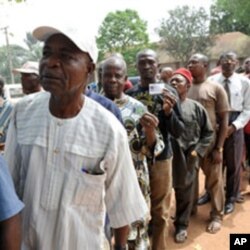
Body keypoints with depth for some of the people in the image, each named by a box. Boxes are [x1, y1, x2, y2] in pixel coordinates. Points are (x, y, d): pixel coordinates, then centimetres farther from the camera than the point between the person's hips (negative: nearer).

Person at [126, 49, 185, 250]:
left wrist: (169, 112, -23)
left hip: (160, 158, -2)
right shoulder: (129, 94, 2)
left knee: (160, 212, 10)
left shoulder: (168, 92, -3)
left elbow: (178, 132, -6)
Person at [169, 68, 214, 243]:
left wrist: (198, 151, -2)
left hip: (188, 159, 1)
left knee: (185, 194, 15)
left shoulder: (196, 107, -2)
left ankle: (182, 225, 37)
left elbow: (208, 133, 5)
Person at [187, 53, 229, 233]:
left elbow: (224, 120, -4)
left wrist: (219, 148, -9)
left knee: (214, 181, 11)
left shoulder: (216, 88, -4)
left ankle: (217, 216, 30)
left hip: (210, 143, -3)